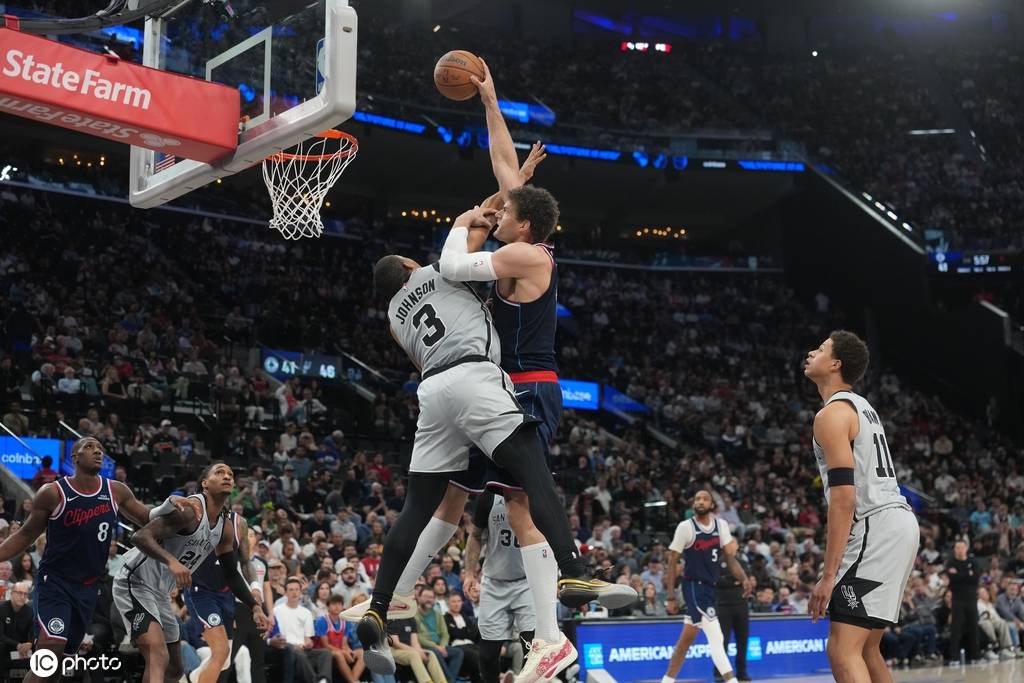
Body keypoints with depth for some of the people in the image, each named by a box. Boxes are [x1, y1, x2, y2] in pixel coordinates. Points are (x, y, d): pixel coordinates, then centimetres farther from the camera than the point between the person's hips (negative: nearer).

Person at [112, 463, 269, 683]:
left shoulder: (225, 529, 6)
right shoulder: (189, 509, -21)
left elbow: (231, 575, 19)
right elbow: (141, 536, -31)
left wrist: (255, 607, 10)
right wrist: (171, 561, -46)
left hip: (160, 593, 10)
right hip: (135, 583, -10)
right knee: (159, 658, -26)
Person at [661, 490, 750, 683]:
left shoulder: (721, 525, 5)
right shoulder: (685, 527, -10)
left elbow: (730, 557, 2)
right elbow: (672, 563, -7)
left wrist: (744, 579, -16)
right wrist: (671, 597, -11)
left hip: (710, 586, 6)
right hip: (694, 586, -6)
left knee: (687, 638, 15)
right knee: (716, 638, -15)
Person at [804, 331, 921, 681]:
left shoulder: (832, 414, -10)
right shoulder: (862, 407, 20)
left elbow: (844, 498, -19)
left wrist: (829, 575, -20)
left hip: (875, 527, -10)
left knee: (842, 651, -13)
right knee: (865, 647, 18)